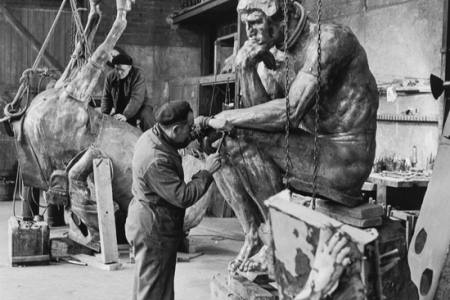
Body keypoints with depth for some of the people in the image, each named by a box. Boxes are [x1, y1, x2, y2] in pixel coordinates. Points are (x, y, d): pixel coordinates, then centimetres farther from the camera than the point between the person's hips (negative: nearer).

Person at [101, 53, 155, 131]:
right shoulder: (110, 77, -5)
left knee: (145, 116, -34)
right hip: (120, 109, 5)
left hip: (140, 107, -5)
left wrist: (126, 115, -41)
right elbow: (106, 97, 3)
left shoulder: (138, 75, -21)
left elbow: (136, 98, -31)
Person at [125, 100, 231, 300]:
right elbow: (184, 197, -28)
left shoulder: (153, 134, -2)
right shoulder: (156, 161, -31)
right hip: (153, 232, -10)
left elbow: (192, 128, 15)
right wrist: (207, 172, -18)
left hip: (150, 224, 10)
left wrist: (210, 122, -2)